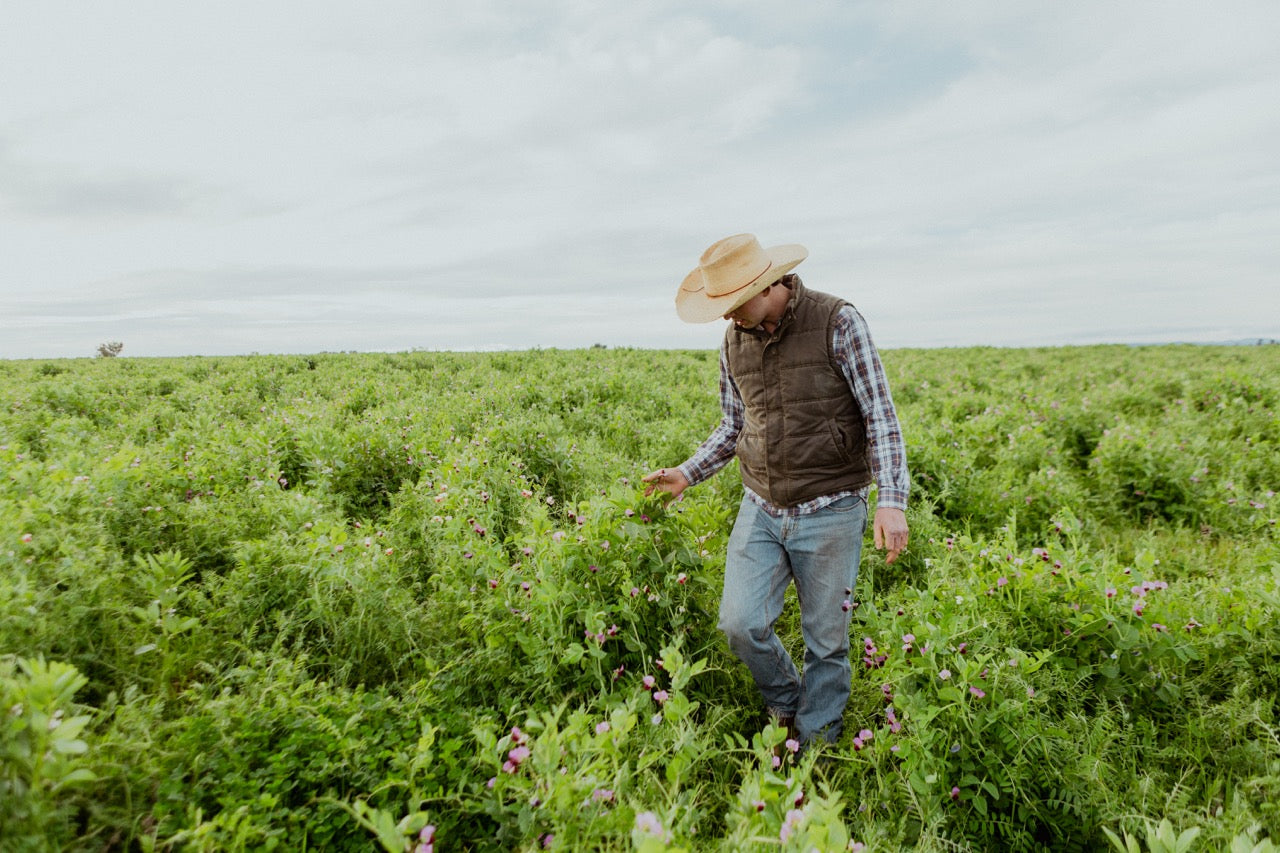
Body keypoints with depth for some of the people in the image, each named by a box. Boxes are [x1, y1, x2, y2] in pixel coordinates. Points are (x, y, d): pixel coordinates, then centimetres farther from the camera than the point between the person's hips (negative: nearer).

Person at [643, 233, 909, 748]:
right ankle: (786, 706, 28)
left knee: (826, 641, 8)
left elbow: (881, 416, -10)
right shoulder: (734, 341, 5)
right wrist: (687, 474, 2)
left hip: (830, 512, -4)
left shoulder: (837, 322, -10)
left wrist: (891, 499, -21)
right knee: (740, 623, -4)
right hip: (760, 509, 4)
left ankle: (816, 749, 30)